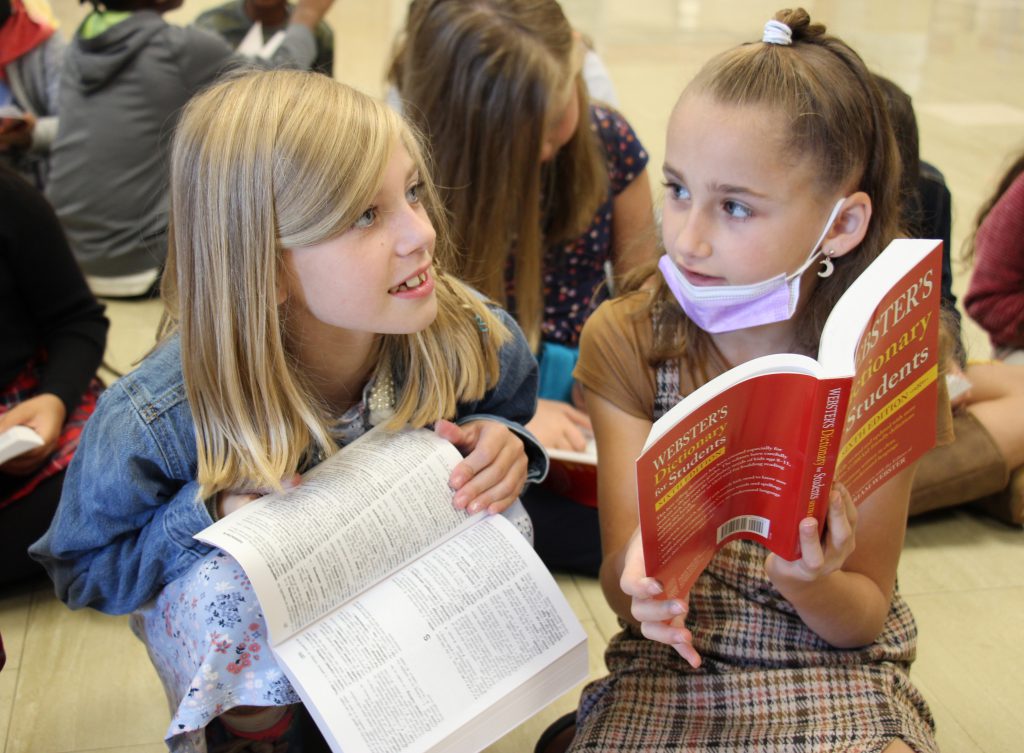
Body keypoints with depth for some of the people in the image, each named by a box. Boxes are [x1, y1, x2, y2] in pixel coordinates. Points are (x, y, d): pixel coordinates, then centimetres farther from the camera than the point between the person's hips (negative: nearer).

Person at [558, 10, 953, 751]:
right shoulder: (627, 339, -7)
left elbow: (864, 620, -4)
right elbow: (619, 585, -8)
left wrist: (810, 583, -26)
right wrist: (637, 576, -32)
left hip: (838, 674, 0)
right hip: (671, 666, 1)